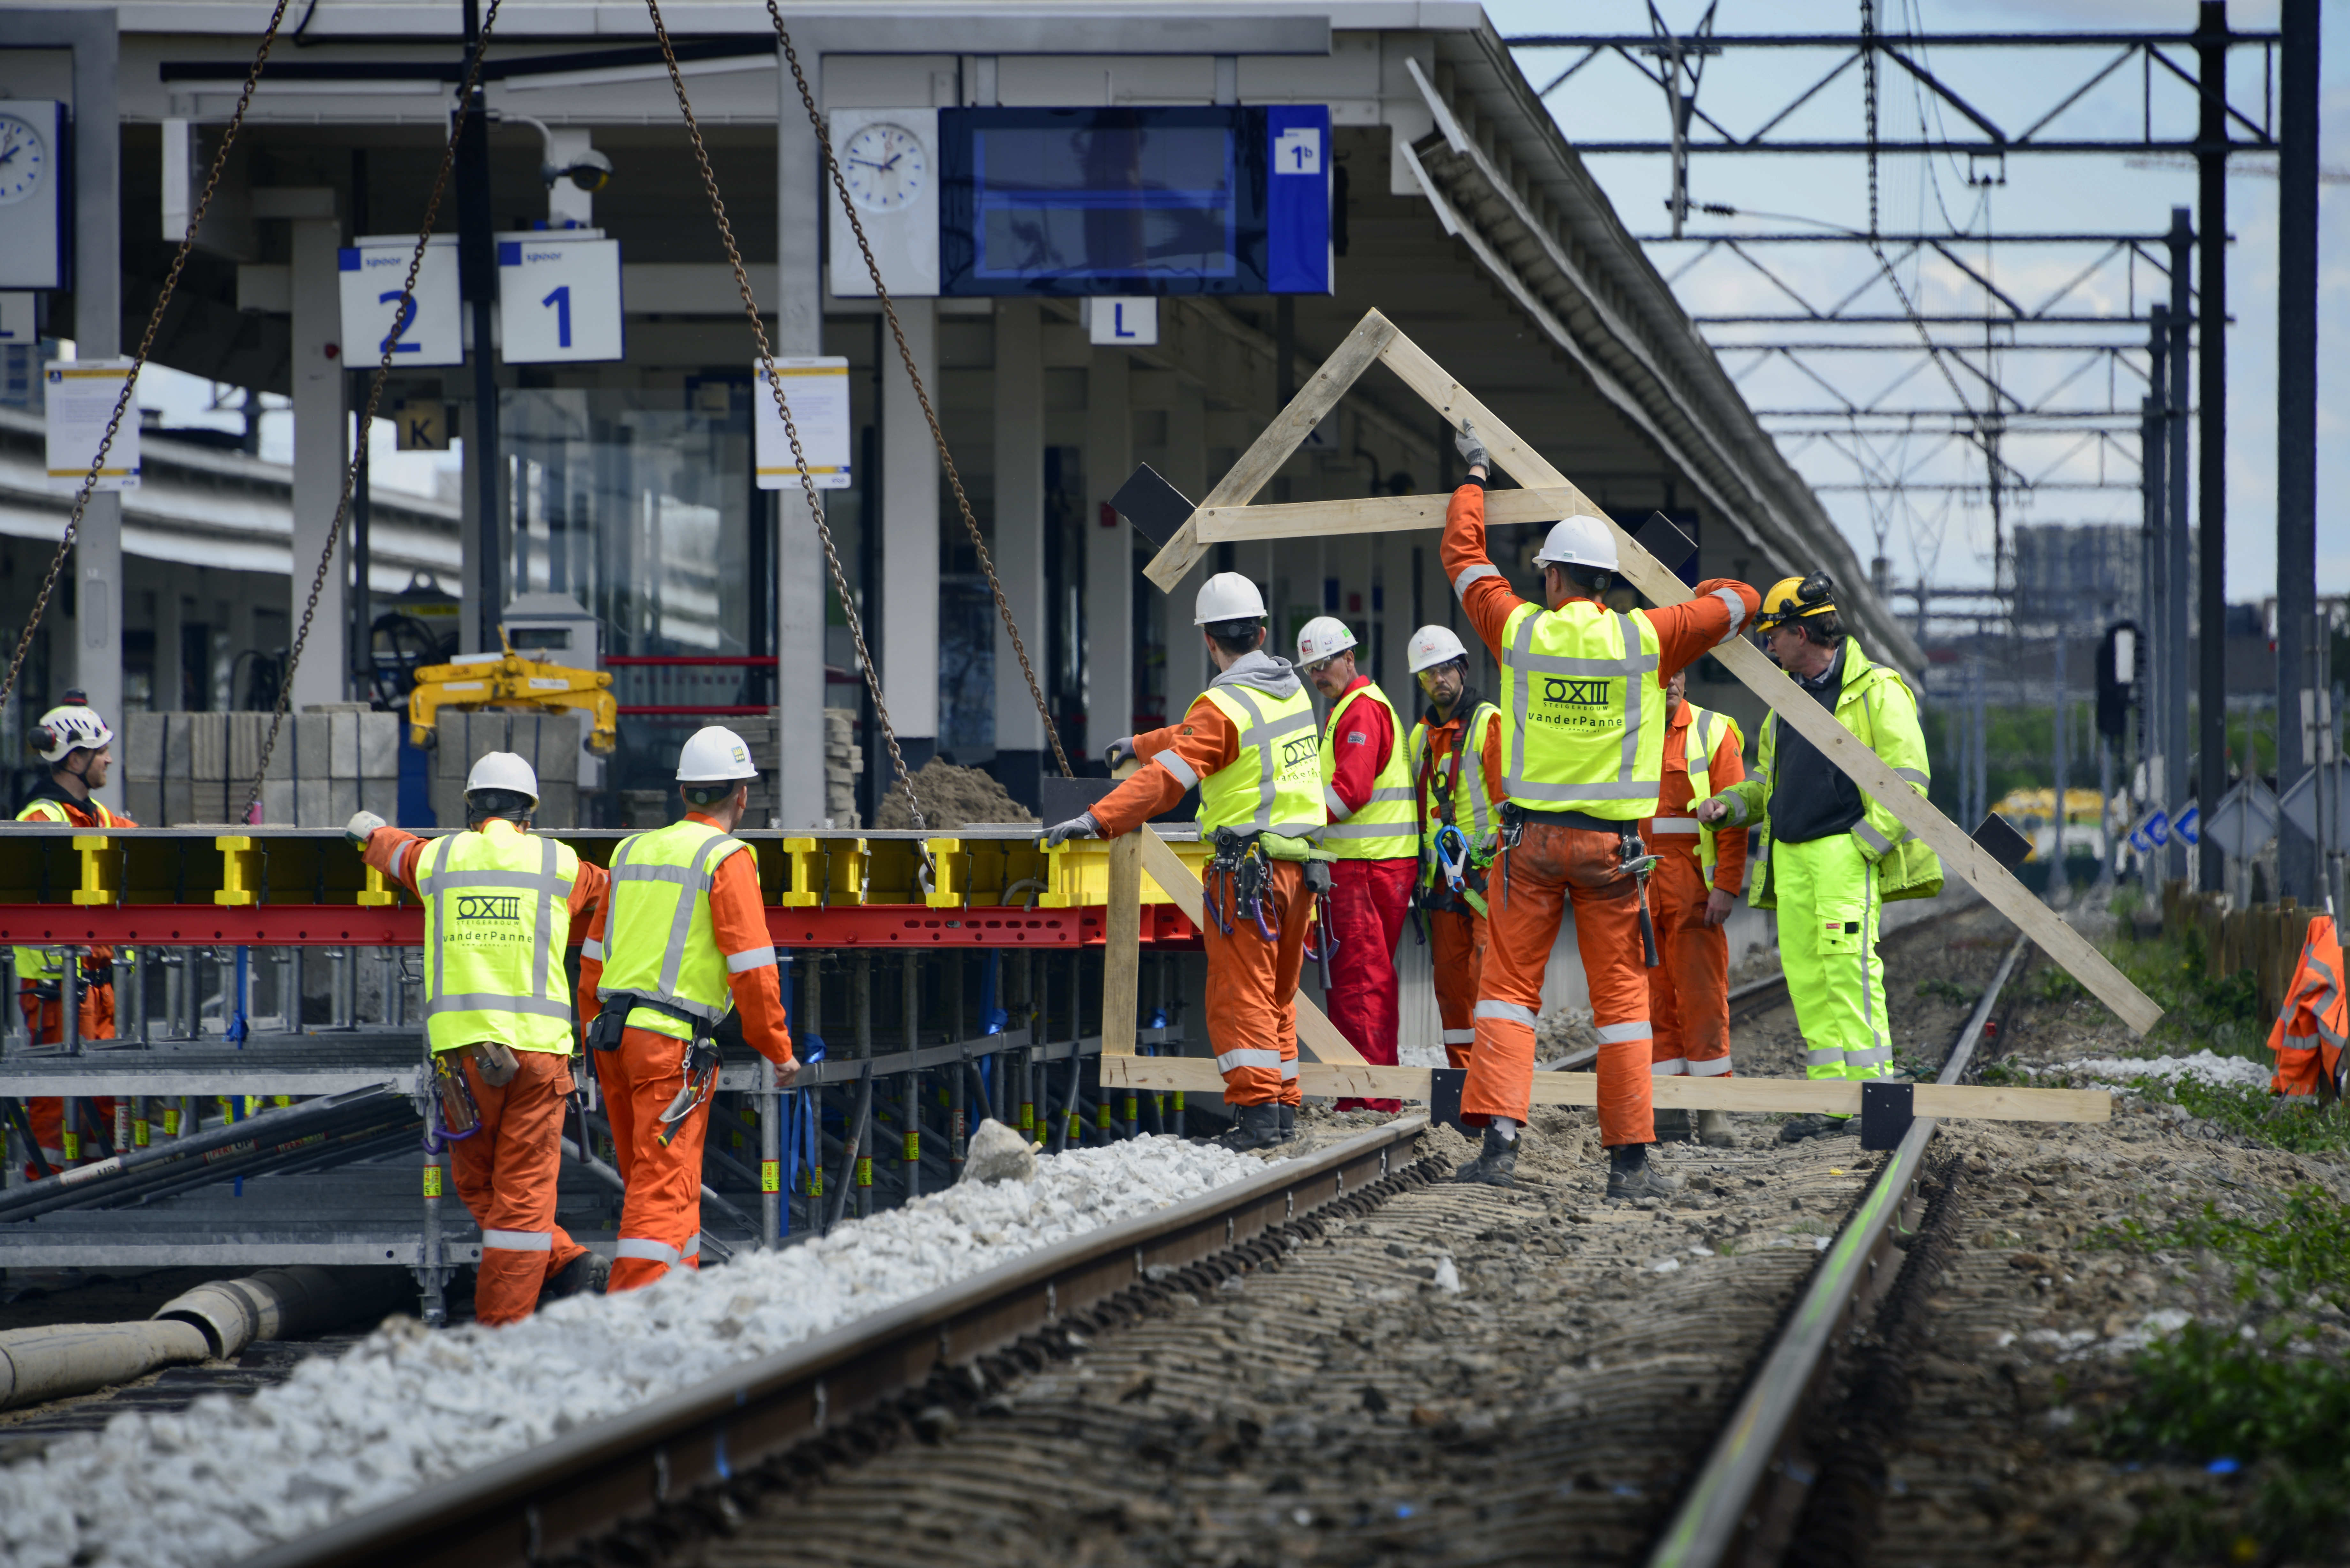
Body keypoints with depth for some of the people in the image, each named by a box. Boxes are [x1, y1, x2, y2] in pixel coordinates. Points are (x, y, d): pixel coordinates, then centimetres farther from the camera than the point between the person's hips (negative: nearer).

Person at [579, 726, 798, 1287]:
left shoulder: (633, 852, 16)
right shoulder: (727, 859, -5)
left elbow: (594, 955, 20)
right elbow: (751, 966, -9)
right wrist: (779, 1049, 0)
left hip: (611, 1032, 7)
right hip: (673, 1040, -7)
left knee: (649, 1179, 17)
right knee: (664, 1185, -9)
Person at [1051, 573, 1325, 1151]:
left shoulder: (1223, 705, -14)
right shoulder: (1289, 687, 12)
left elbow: (1169, 777, -24)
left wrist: (1098, 820, -29)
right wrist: (1143, 744, 38)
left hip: (1248, 869, -8)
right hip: (1300, 863, 8)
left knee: (1240, 995, -6)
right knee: (1277, 995, 16)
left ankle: (1256, 1109, -13)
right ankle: (1284, 1106, 18)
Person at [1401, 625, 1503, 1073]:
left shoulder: (1490, 723, -4)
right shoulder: (1419, 737, 17)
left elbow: (1509, 800, -9)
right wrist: (1419, 876, 18)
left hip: (1488, 872, -7)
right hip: (1443, 879, 7)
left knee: (1486, 973, -13)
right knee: (1450, 978, 6)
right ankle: (1461, 1073, 11)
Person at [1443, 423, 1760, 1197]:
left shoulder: (1520, 630, -2)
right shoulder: (1646, 637, -3)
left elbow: (1464, 557, 15)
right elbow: (1741, 600, 9)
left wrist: (1473, 479, 31)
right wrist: (1689, 600, 30)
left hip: (1531, 838, 0)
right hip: (1611, 843, 0)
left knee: (1508, 987, 4)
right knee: (1621, 997, 4)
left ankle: (1498, 1138, -9)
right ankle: (1631, 1157, 2)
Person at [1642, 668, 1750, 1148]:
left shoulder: (1712, 732, 3)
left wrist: (1726, 886, -11)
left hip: (1692, 887, -3)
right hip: (1633, 887, 4)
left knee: (1702, 993, -6)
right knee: (1651, 996, 2)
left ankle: (1713, 1110, -5)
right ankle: (1669, 1108, 5)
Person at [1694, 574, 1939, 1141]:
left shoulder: (1875, 691, -2)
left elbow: (1909, 779, -8)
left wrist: (1866, 843, -16)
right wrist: (1729, 804, 13)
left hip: (1846, 854, -8)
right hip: (1790, 857, 8)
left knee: (1849, 966, -17)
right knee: (1805, 977, 2)